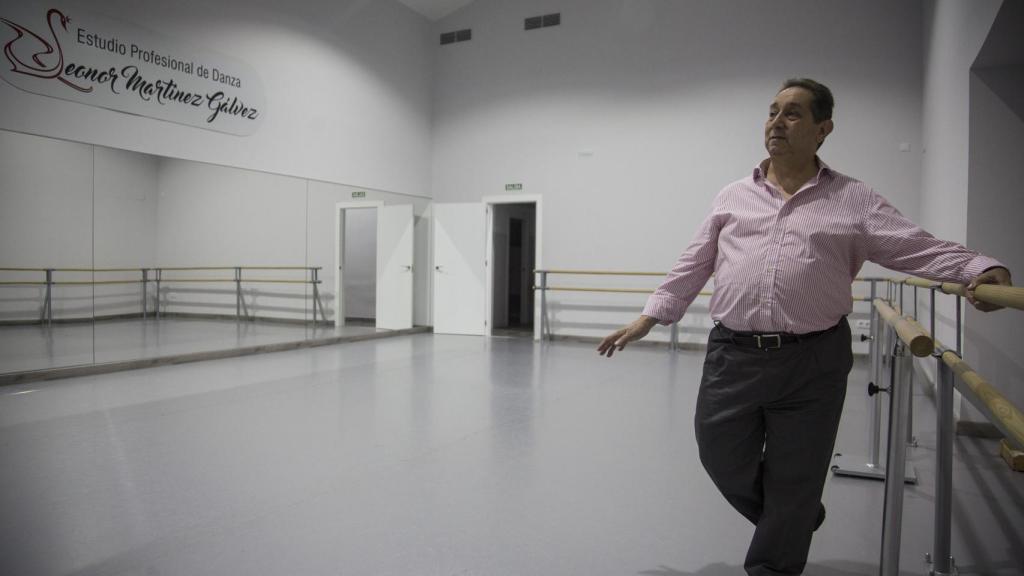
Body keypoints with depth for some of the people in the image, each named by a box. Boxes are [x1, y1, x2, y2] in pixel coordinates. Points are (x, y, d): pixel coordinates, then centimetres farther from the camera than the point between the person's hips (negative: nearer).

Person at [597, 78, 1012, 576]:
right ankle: (795, 521, 42)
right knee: (722, 459, 11)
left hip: (812, 362, -2)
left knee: (793, 483, 10)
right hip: (732, 355, 2)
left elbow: (920, 249, -3)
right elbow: (693, 265, 11)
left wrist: (981, 268, -21)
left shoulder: (853, 201, 4)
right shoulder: (733, 196, 10)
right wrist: (648, 318, 7)